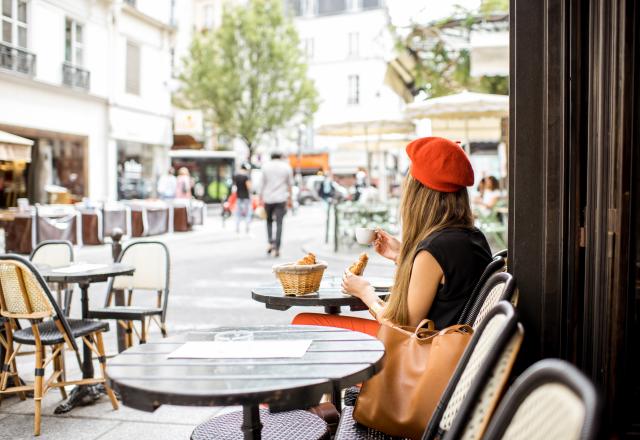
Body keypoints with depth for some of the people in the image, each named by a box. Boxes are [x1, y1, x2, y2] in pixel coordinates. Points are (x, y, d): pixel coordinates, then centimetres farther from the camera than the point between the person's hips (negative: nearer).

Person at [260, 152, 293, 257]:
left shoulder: (265, 166, 3)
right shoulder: (287, 167, 3)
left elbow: (262, 184, 2)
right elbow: (290, 184, 4)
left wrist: (261, 198, 6)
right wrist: (289, 199, 10)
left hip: (268, 198, 1)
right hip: (281, 198, -1)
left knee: (269, 220, 19)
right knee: (279, 223, 0)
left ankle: (271, 242, 4)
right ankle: (277, 248, -5)